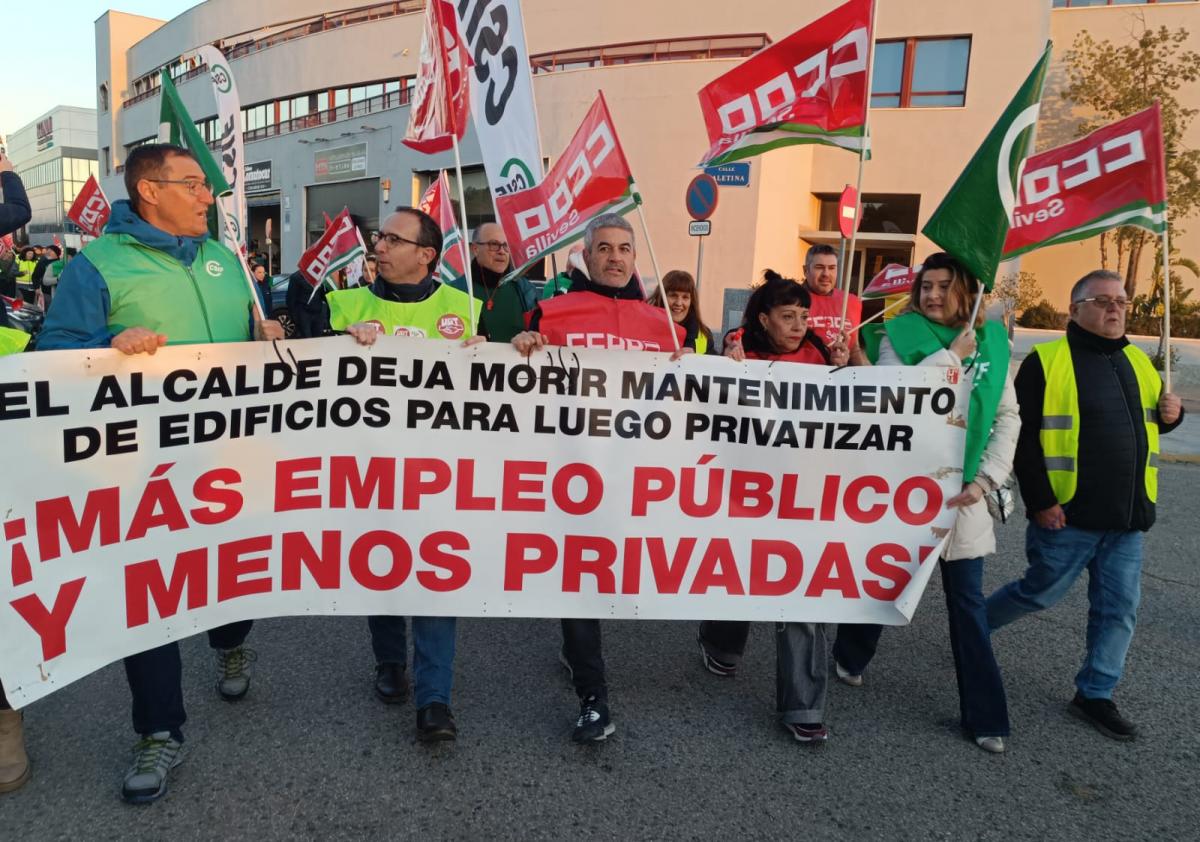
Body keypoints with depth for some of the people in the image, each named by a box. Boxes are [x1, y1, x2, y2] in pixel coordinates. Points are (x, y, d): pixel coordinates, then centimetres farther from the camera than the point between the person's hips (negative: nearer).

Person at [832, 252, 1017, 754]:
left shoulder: (993, 341, 3)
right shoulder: (901, 334, -6)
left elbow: (1008, 417, 5)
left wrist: (986, 479, -5)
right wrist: (951, 354, -20)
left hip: (960, 490, 2)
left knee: (968, 602, 6)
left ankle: (984, 716, 17)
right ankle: (850, 656, 41)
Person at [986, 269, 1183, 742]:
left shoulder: (1137, 361, 12)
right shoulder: (1047, 361, -10)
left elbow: (1147, 421, 25)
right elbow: (1023, 436, -13)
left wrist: (1169, 415, 2)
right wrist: (1039, 501, -17)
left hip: (1126, 517, 6)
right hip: (1067, 515, -6)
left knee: (1118, 608, 9)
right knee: (1042, 592, 6)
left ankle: (1095, 695, 24)